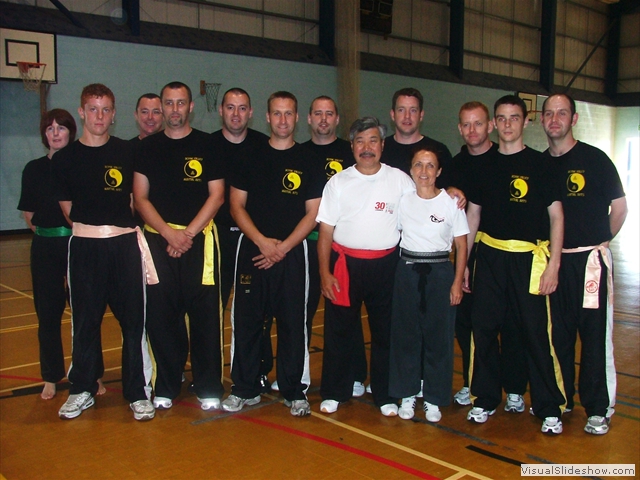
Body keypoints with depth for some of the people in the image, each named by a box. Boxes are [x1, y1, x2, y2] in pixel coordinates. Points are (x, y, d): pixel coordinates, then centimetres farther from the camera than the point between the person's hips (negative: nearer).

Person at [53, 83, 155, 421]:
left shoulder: (128, 152, 5)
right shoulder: (64, 158, 5)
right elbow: (68, 208, 10)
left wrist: (120, 225, 6)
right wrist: (92, 228, 3)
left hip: (125, 244, 0)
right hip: (84, 247, 0)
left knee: (134, 320, 2)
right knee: (84, 321, 8)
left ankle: (138, 392, 14)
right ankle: (82, 390, 25)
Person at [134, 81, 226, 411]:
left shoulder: (207, 145, 5)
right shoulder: (147, 148, 10)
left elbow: (216, 196, 0)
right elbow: (140, 197, 4)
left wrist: (189, 233, -10)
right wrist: (169, 233, -10)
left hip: (200, 241, -1)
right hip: (158, 240, 2)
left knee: (205, 315, 0)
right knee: (160, 316, 3)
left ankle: (208, 388, 12)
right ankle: (166, 387, 18)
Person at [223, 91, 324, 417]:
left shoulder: (309, 162, 5)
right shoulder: (250, 157, 8)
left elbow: (313, 214, 1)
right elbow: (237, 206, 4)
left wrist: (283, 247, -10)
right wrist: (261, 241, -10)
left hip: (292, 252, -1)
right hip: (252, 249, 1)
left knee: (293, 323, 3)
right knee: (246, 320, 4)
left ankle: (294, 391, 16)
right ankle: (245, 388, 19)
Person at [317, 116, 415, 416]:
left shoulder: (400, 180, 3)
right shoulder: (338, 182, 4)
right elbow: (325, 231, 2)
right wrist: (324, 272, -4)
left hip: (385, 265, 0)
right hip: (344, 264, 0)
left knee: (386, 332, 9)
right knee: (339, 332, 7)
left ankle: (385, 395, 24)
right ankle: (334, 392, 22)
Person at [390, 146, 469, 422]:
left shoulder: (451, 202, -3)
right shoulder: (402, 201, 3)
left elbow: (461, 245, -1)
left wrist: (457, 282, -5)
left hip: (439, 272, -2)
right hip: (407, 272, 2)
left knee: (438, 336, 3)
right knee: (405, 334, 6)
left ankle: (433, 399, 18)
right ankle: (407, 395, 21)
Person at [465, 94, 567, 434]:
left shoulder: (539, 164, 1)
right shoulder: (483, 166, 11)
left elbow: (556, 216, -1)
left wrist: (553, 264, -9)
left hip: (528, 259, -3)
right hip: (489, 257, 4)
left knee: (535, 333, -3)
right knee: (483, 329, 4)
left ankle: (550, 408, 12)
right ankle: (485, 399, 20)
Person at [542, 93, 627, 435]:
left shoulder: (595, 159, -3)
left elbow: (619, 207, 2)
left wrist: (598, 242, 7)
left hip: (590, 259, -4)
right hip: (554, 260, 4)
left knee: (596, 335, -1)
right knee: (557, 333, 11)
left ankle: (599, 409, 10)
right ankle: (560, 398, 25)